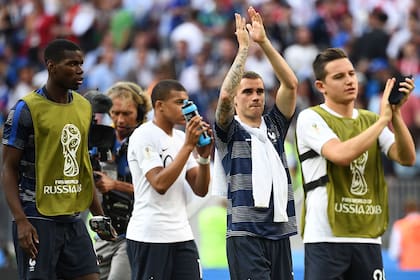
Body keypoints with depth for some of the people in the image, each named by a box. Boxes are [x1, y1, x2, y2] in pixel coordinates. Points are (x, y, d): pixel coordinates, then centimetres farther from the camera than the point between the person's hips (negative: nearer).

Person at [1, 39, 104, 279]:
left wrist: (99, 214, 17)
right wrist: (21, 221, -18)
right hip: (38, 220, -6)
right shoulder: (27, 109, -9)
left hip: (74, 219, 6)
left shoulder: (84, 107, 11)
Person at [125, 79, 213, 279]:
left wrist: (204, 156, -8)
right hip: (149, 236, -7)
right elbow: (160, 184, -20)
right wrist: (188, 146, -19)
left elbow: (200, 189, 9)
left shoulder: (180, 137, 13)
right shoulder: (144, 135, -9)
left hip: (182, 235, 7)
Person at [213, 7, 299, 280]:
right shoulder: (230, 131, 2)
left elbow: (290, 84, 3)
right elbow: (225, 95, -17)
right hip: (245, 234, -5)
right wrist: (244, 47, -13)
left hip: (280, 232, 5)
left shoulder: (274, 126, 14)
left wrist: (264, 42, -4)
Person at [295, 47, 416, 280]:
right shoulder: (311, 118, -3)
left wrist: (396, 115, -9)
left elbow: (407, 158, 3)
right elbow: (341, 154, -20)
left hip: (367, 238, 5)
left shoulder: (371, 120, 15)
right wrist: (383, 119, -15)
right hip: (326, 238, -5)